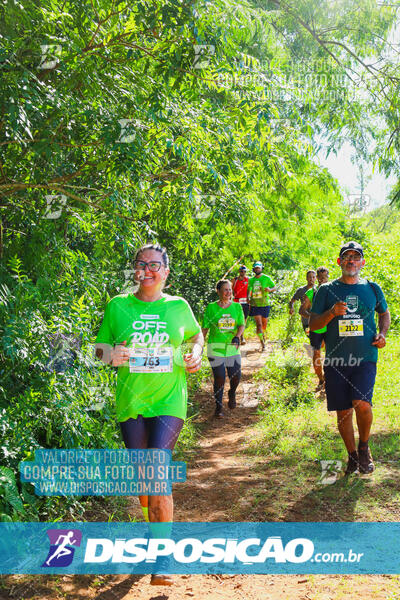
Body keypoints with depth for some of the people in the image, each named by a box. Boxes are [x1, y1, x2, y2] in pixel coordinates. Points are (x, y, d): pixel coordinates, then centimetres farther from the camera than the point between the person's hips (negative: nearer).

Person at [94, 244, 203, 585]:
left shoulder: (178, 307, 3)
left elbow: (196, 334, 22)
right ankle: (155, 526, 40)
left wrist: (196, 353, 1)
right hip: (130, 401, 2)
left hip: (168, 400, -2)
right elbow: (101, 345, 10)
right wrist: (110, 355, -13)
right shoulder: (118, 306, 3)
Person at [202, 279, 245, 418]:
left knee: (236, 377, -2)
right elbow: (205, 328, 3)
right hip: (215, 348, -2)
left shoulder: (237, 307, 7)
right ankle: (218, 406, 14)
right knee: (219, 378, -4)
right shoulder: (211, 308, 0)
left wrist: (237, 336, -17)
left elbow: (242, 325, 2)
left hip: (232, 348, 2)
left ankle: (232, 393, 32)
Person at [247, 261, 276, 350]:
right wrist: (248, 298, -1)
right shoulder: (251, 280, 6)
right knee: (259, 324, -10)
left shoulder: (266, 278, -2)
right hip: (255, 305, 1)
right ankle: (262, 343, -8)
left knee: (264, 324, 12)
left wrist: (270, 289, -20)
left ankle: (263, 334, 44)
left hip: (265, 304, 0)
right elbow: (249, 290, 17)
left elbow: (274, 288, 2)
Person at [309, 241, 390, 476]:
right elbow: (313, 325, 4)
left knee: (362, 404, -19)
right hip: (336, 360, 1)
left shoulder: (372, 288, 8)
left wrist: (382, 333, 6)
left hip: (365, 359, -1)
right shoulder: (327, 290, 5)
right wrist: (332, 313, -14)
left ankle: (364, 447, 9)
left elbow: (384, 313, 25)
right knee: (343, 412, 6)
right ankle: (352, 455, 28)